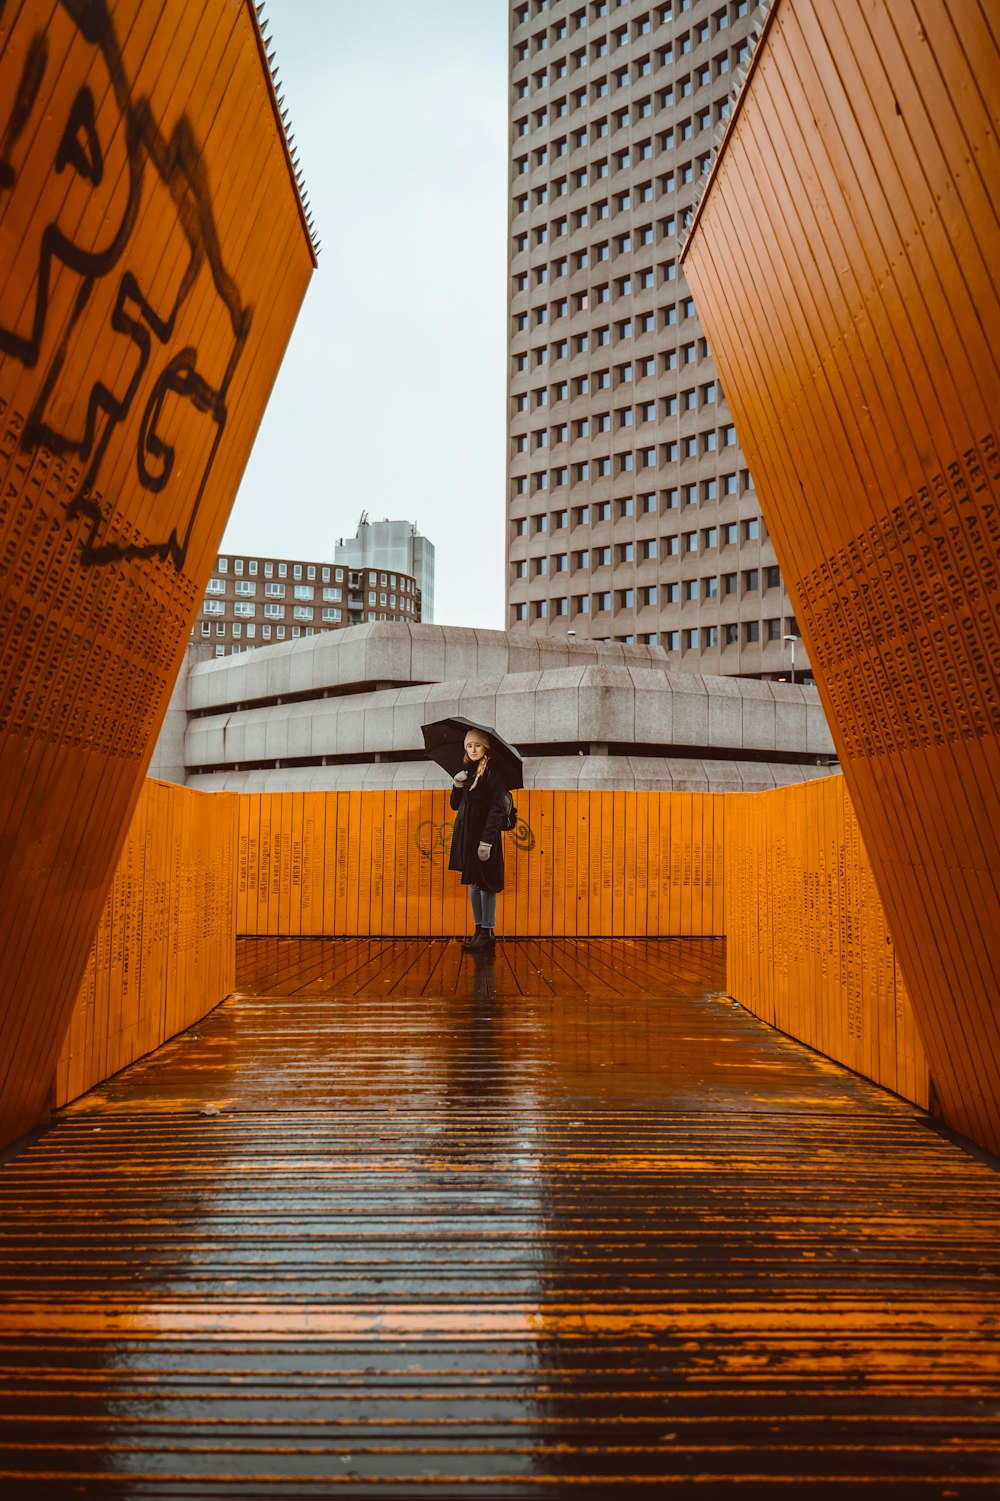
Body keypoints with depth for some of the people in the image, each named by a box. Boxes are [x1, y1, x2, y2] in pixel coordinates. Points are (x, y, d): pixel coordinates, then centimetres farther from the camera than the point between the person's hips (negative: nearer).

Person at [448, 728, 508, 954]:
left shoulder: (492, 771, -10)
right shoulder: (466, 771, 12)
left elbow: (496, 808, -16)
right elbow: (455, 805, 15)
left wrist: (486, 841, -21)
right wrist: (457, 785, -4)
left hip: (484, 832, -7)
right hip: (466, 833, 8)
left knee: (485, 882, -4)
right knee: (473, 882, 11)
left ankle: (487, 933, 0)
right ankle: (479, 930, 18)